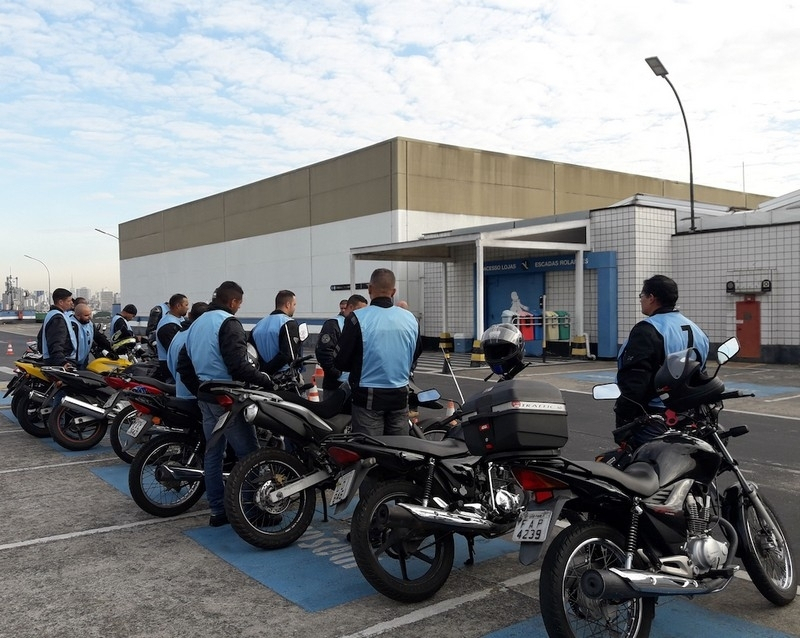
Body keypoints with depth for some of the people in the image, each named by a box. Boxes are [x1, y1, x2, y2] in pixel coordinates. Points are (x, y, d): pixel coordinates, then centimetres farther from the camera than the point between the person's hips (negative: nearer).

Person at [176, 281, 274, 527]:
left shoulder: (197, 323, 15)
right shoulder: (228, 323, -14)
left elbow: (183, 364, 19)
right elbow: (238, 364, -24)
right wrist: (265, 380, -15)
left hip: (205, 397, 9)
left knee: (213, 453, 12)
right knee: (249, 454, -3)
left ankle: (218, 511, 17)